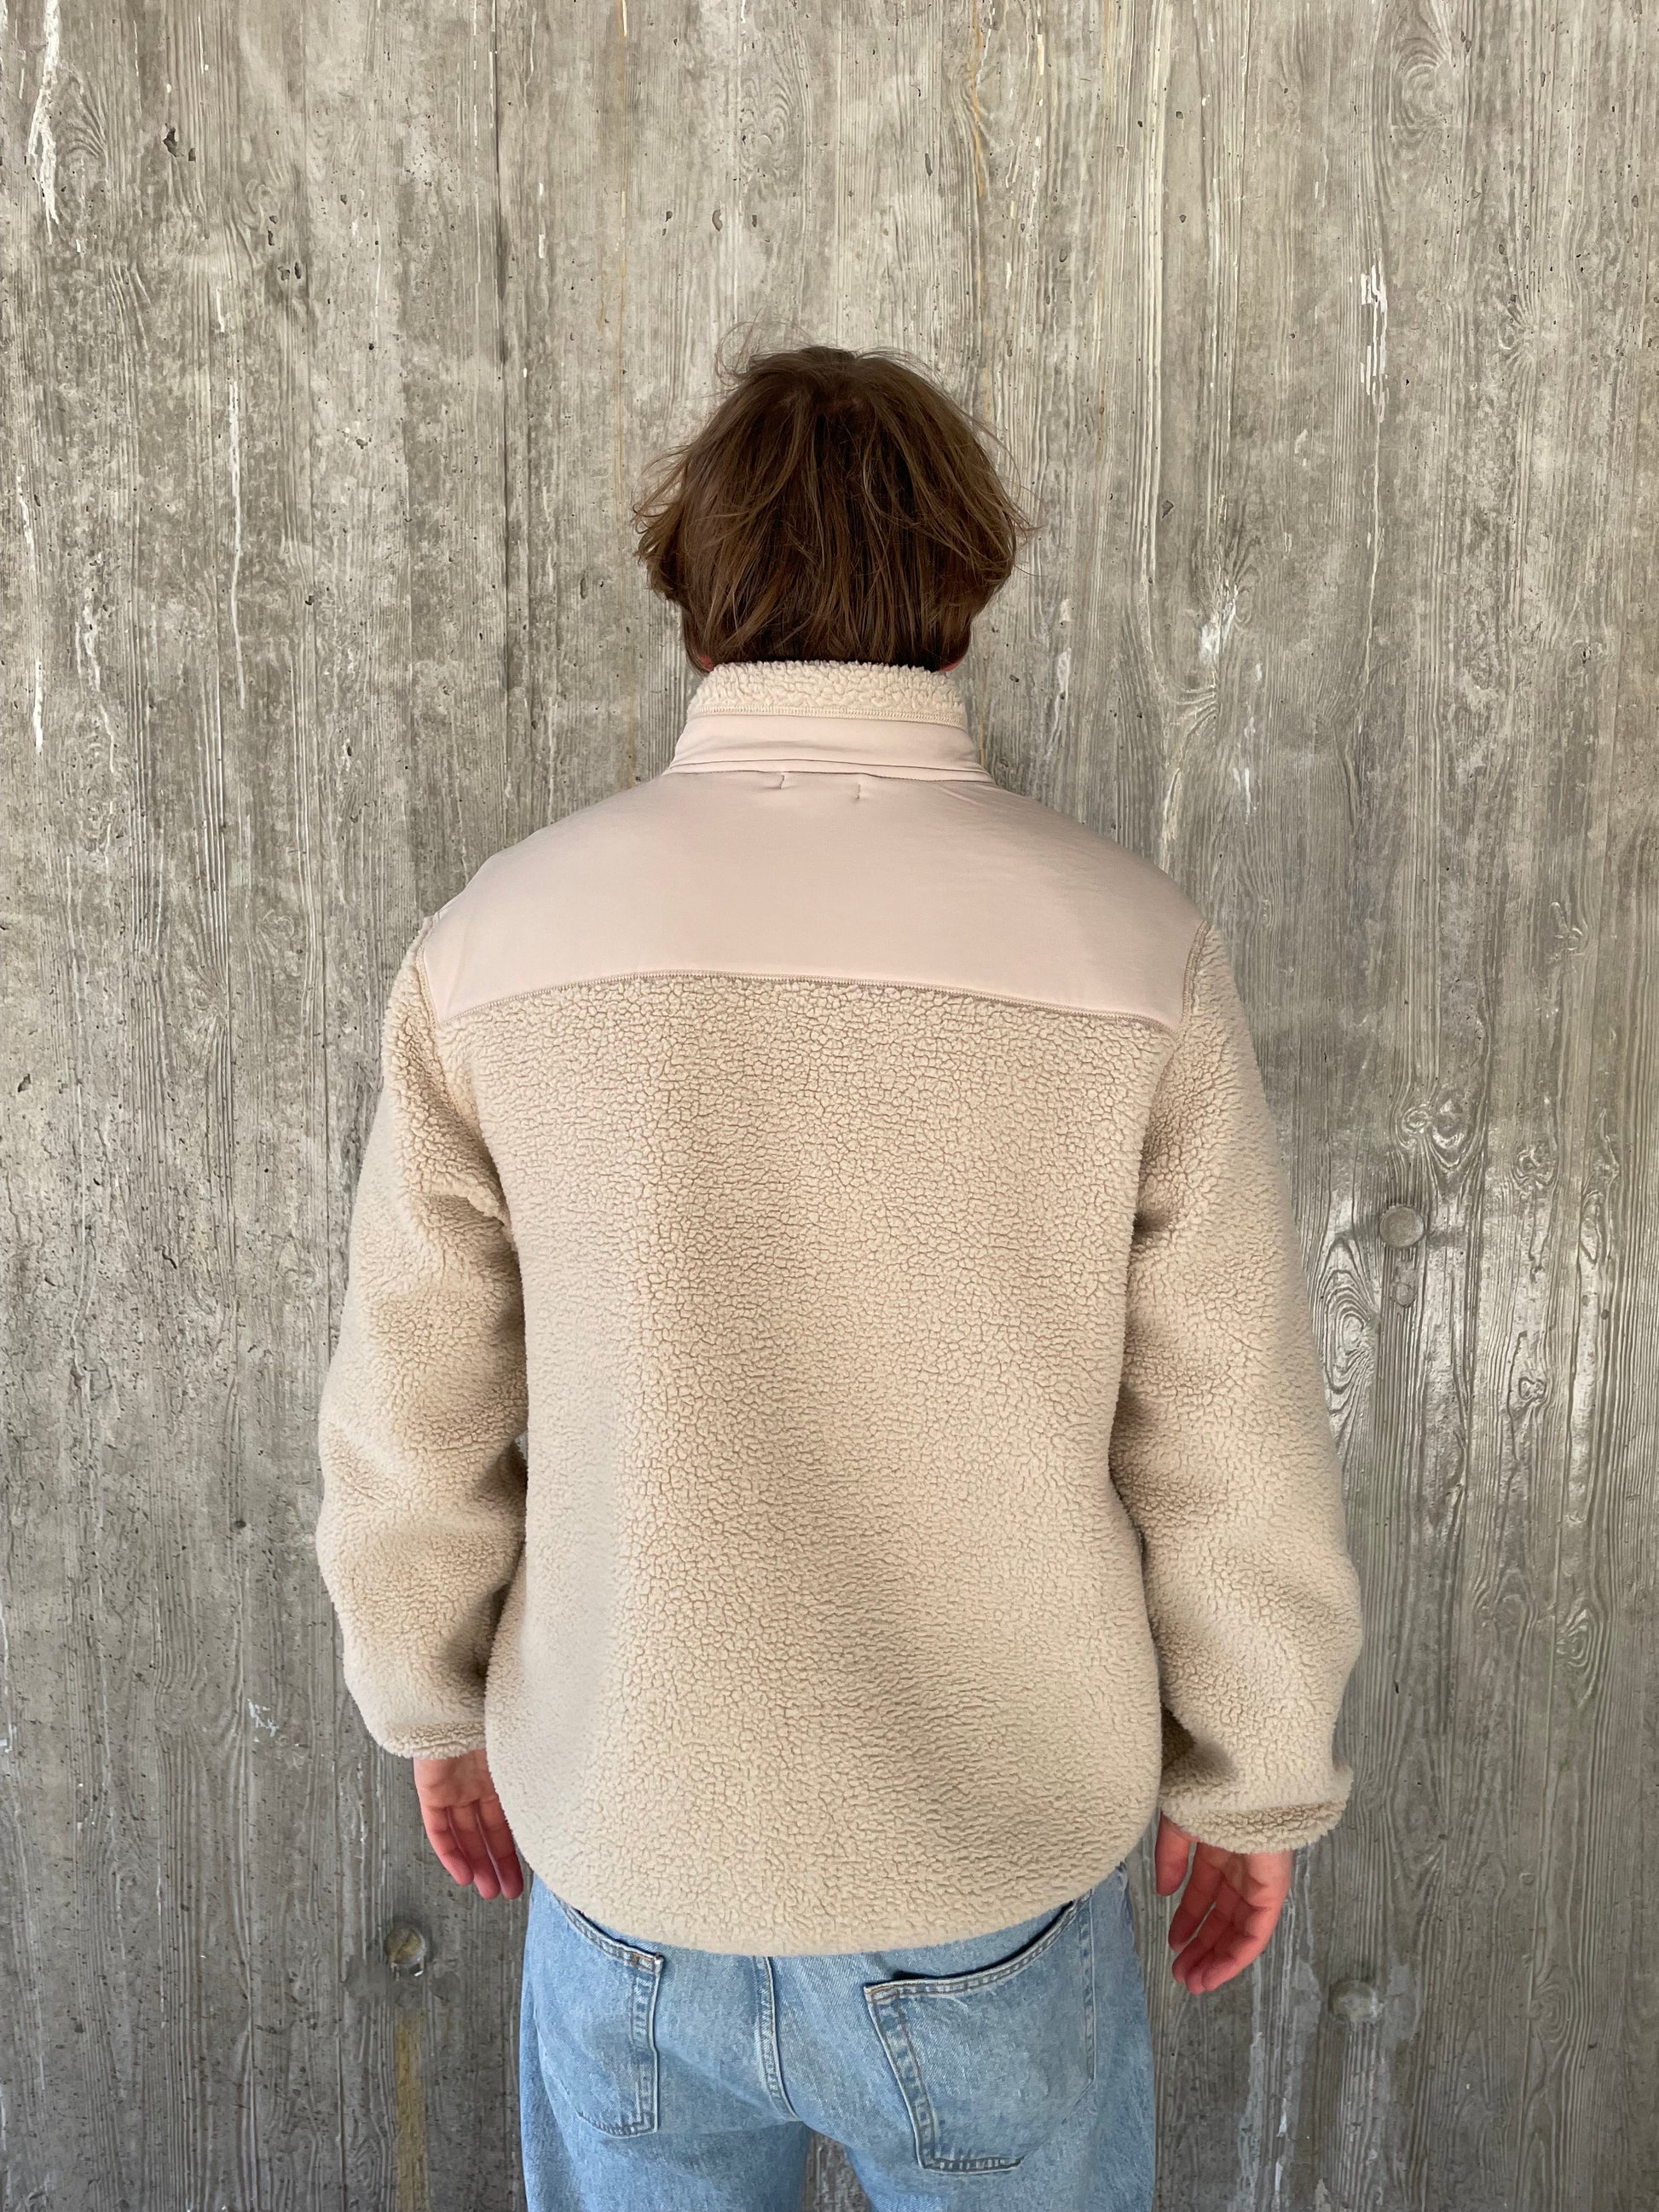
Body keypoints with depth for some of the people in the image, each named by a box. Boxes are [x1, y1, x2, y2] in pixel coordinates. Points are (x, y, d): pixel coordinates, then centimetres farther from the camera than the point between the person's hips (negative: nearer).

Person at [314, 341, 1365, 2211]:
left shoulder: (495, 946, -14)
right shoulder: (1131, 950, -17)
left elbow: (416, 1437, -6)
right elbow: (1232, 1462, -11)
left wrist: (439, 1711, 12)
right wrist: (1252, 1786, 6)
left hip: (627, 1868, 1)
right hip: (999, 1881, 0)